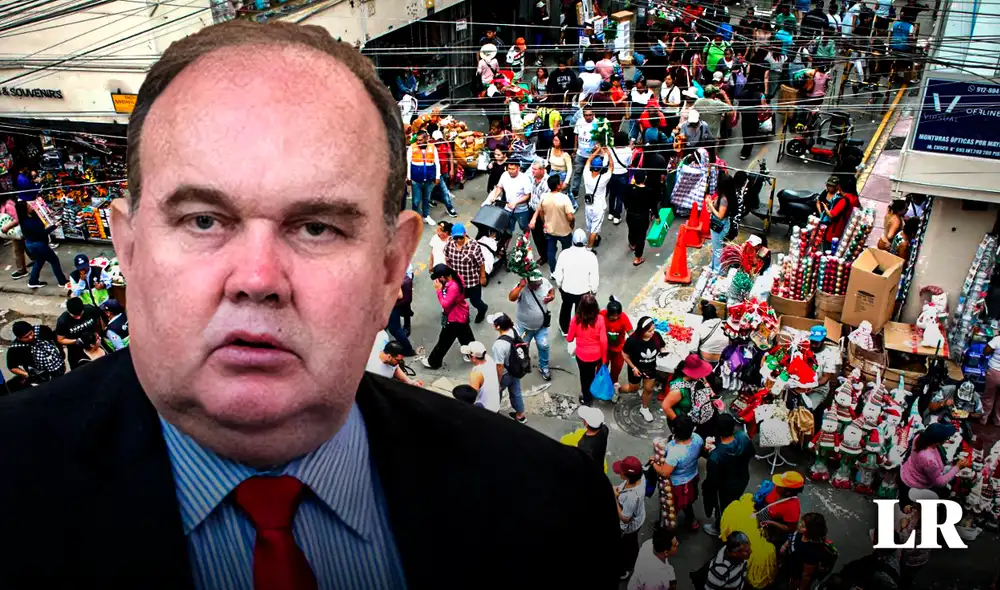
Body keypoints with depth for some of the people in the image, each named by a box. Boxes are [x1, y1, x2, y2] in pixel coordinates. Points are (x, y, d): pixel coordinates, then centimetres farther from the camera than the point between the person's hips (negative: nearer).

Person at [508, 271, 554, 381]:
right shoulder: (522, 286, -29)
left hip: (541, 325, 3)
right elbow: (511, 298, -45)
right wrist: (520, 286, -52)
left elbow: (552, 289, 6)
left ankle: (543, 368, 34)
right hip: (524, 326, -2)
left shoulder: (545, 282, -16)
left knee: (543, 346, 9)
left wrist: (552, 296, -16)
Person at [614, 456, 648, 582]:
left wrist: (614, 498, -30)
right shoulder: (640, 477, -23)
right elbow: (624, 486, 0)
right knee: (633, 542, 35)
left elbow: (625, 518, -31)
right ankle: (633, 562, 62)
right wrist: (617, 489, -13)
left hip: (628, 527, -7)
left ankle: (623, 571, 51)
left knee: (623, 548, 24)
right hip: (638, 519, 7)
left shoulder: (631, 496, -46)